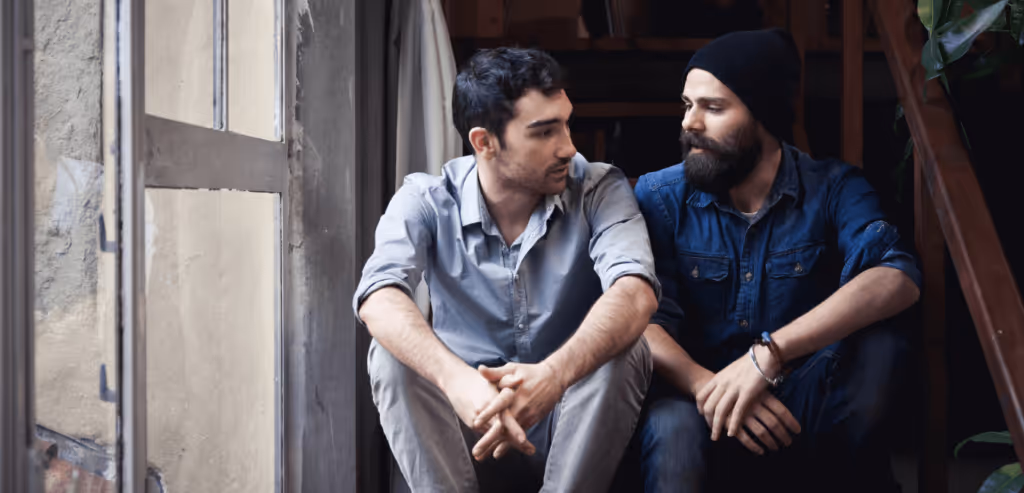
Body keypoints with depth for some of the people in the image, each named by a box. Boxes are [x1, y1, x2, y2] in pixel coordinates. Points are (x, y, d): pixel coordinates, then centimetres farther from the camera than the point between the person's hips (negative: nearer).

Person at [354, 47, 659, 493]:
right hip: (468, 435, 0)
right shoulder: (426, 201, -8)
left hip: (573, 438, 0)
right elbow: (378, 299, -28)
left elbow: (636, 293, -28)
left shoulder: (600, 191, -9)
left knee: (622, 350, -28)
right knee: (394, 353, -25)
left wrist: (554, 374, -49)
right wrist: (457, 380, -48)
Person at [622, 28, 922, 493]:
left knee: (877, 341, -27)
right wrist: (706, 386, -32)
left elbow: (898, 279, -23)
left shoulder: (833, 189, -4)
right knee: (673, 428, -38)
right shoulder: (660, 196, -2)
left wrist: (768, 353, -34)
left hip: (807, 408, 2)